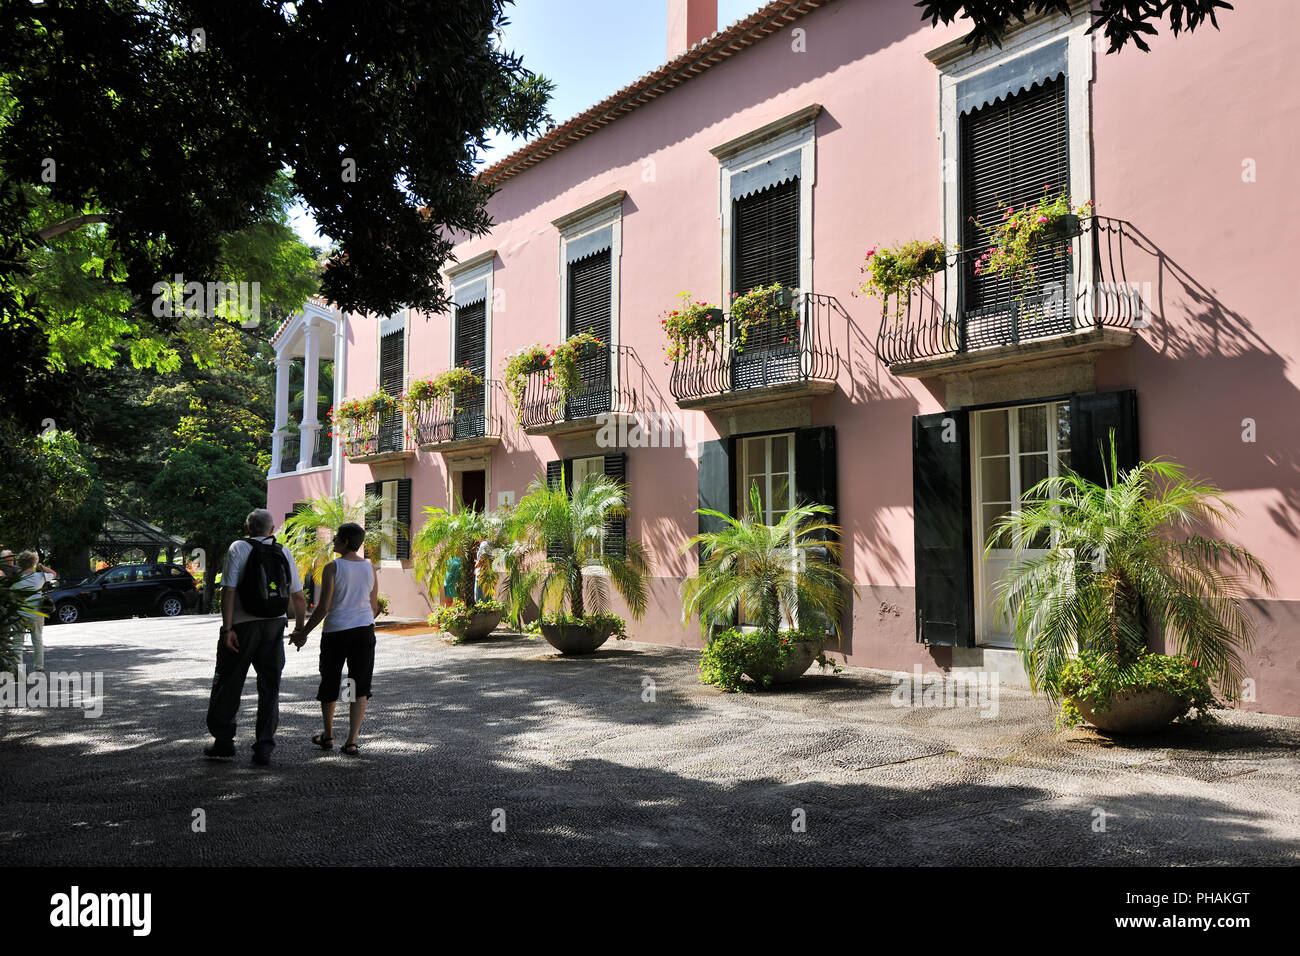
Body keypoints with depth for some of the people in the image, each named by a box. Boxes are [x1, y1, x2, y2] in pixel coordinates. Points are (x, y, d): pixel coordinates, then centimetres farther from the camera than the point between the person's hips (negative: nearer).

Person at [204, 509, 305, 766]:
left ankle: (223, 742, 19)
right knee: (269, 687, 8)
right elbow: (298, 596, 9)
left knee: (227, 683, 11)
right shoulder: (283, 553, 8)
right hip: (275, 624, 3)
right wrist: (300, 628, 20)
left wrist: (227, 629, -13)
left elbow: (228, 591, -13)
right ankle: (263, 748, 7)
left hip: (243, 624, -3)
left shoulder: (238, 548, -3)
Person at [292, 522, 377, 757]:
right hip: (364, 630, 3)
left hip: (336, 632, -3)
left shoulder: (333, 568, -9)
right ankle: (351, 741, 1)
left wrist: (303, 632, -2)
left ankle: (328, 736, 28)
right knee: (360, 687, 6)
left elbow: (323, 607, -12)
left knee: (330, 684, 15)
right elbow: (374, 608, 9)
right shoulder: (369, 568, 5)